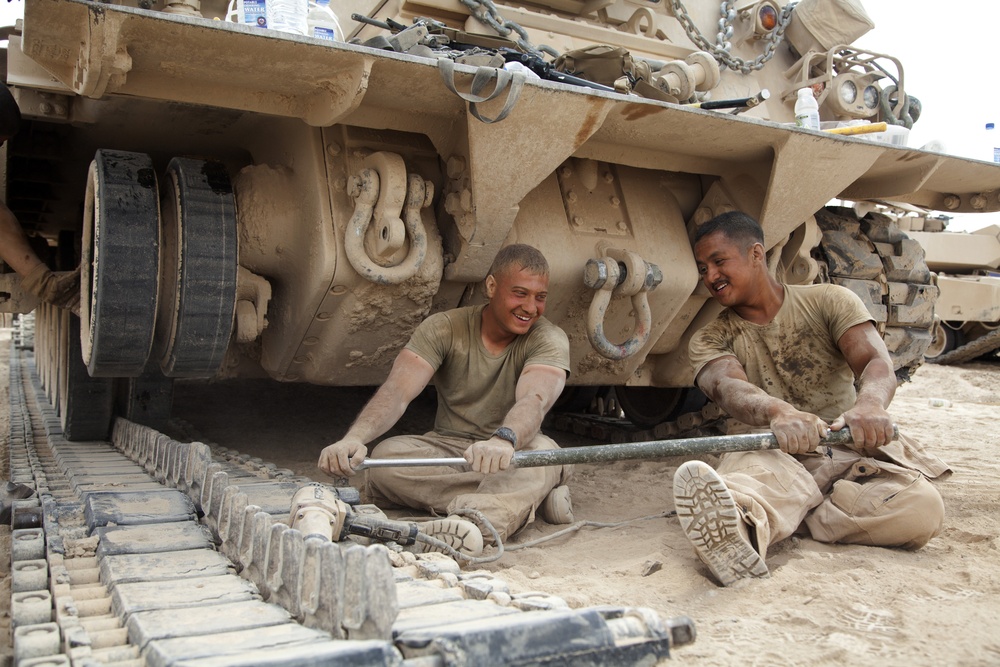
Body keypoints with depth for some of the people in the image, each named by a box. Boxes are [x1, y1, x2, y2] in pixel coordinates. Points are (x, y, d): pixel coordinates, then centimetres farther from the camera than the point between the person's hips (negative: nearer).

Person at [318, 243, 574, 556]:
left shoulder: (549, 339, -11)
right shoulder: (444, 328, -7)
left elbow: (534, 400, -31)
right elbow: (398, 390, -21)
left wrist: (504, 441, -55)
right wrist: (354, 438, -42)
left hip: (513, 453, -1)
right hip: (447, 447, 2)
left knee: (542, 452, -35)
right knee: (385, 457, -29)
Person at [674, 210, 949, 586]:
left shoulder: (829, 301, 8)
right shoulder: (710, 341, 8)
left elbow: (877, 364, -9)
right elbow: (728, 388, -16)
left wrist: (869, 405, -36)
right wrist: (779, 413, -41)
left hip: (852, 451, 2)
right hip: (772, 455, -1)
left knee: (921, 508, -30)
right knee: (751, 466, -38)